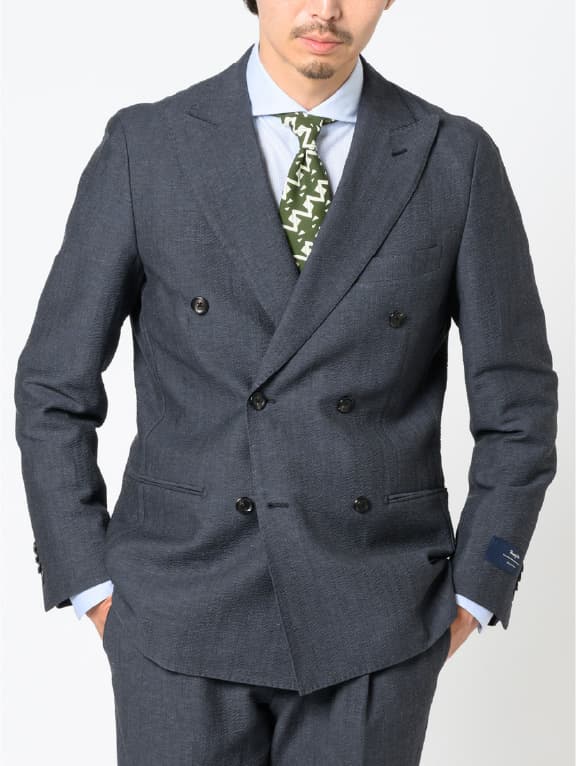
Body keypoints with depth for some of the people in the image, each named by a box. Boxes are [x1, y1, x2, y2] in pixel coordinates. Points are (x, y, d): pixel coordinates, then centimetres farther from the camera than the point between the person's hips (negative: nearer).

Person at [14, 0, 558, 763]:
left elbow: (516, 399, 3)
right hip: (186, 610, 0)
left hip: (371, 616, 1)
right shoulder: (145, 145, -2)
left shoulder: (456, 157, -1)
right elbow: (54, 385, 2)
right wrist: (94, 585, -2)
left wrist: (471, 593, 0)